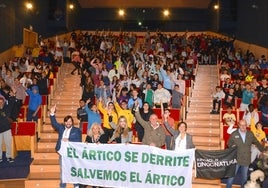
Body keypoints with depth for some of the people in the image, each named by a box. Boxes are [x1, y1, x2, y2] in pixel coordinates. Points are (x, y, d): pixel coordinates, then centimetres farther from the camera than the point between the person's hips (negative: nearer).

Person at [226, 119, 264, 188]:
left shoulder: (250, 134, 1)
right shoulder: (234, 134, -6)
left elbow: (257, 143, 13)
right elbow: (229, 144, 3)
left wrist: (263, 150, 16)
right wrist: (232, 147, -17)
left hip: (246, 160, 3)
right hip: (236, 159, -3)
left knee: (244, 177, 17)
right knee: (232, 175, 1)